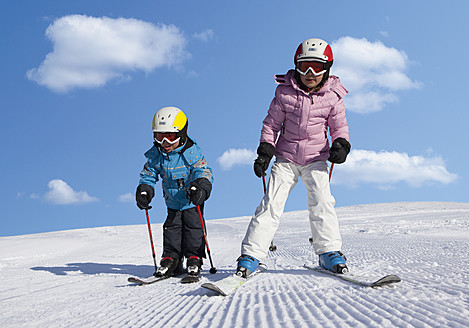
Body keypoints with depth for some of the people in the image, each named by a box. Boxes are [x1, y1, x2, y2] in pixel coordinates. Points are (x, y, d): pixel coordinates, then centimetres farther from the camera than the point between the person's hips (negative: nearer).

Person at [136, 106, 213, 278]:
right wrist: (144, 192, -13)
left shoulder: (191, 152, -20)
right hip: (173, 203, 4)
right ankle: (170, 259, 14)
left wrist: (200, 188, -44)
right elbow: (148, 175, 3)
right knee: (171, 229, 4)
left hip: (192, 202, -4)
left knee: (193, 227, -3)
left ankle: (194, 259, 9)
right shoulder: (155, 156, -7)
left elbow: (203, 172, -26)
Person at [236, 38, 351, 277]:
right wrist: (265, 151, -6)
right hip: (286, 157, 0)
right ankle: (251, 254, -6)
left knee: (321, 201, -19)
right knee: (271, 204, -8)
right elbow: (271, 124, 3)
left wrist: (341, 145, -13)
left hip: (315, 159, 0)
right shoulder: (285, 92, -5)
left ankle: (329, 251, -9)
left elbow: (339, 127, 7)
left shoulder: (332, 96, -4)